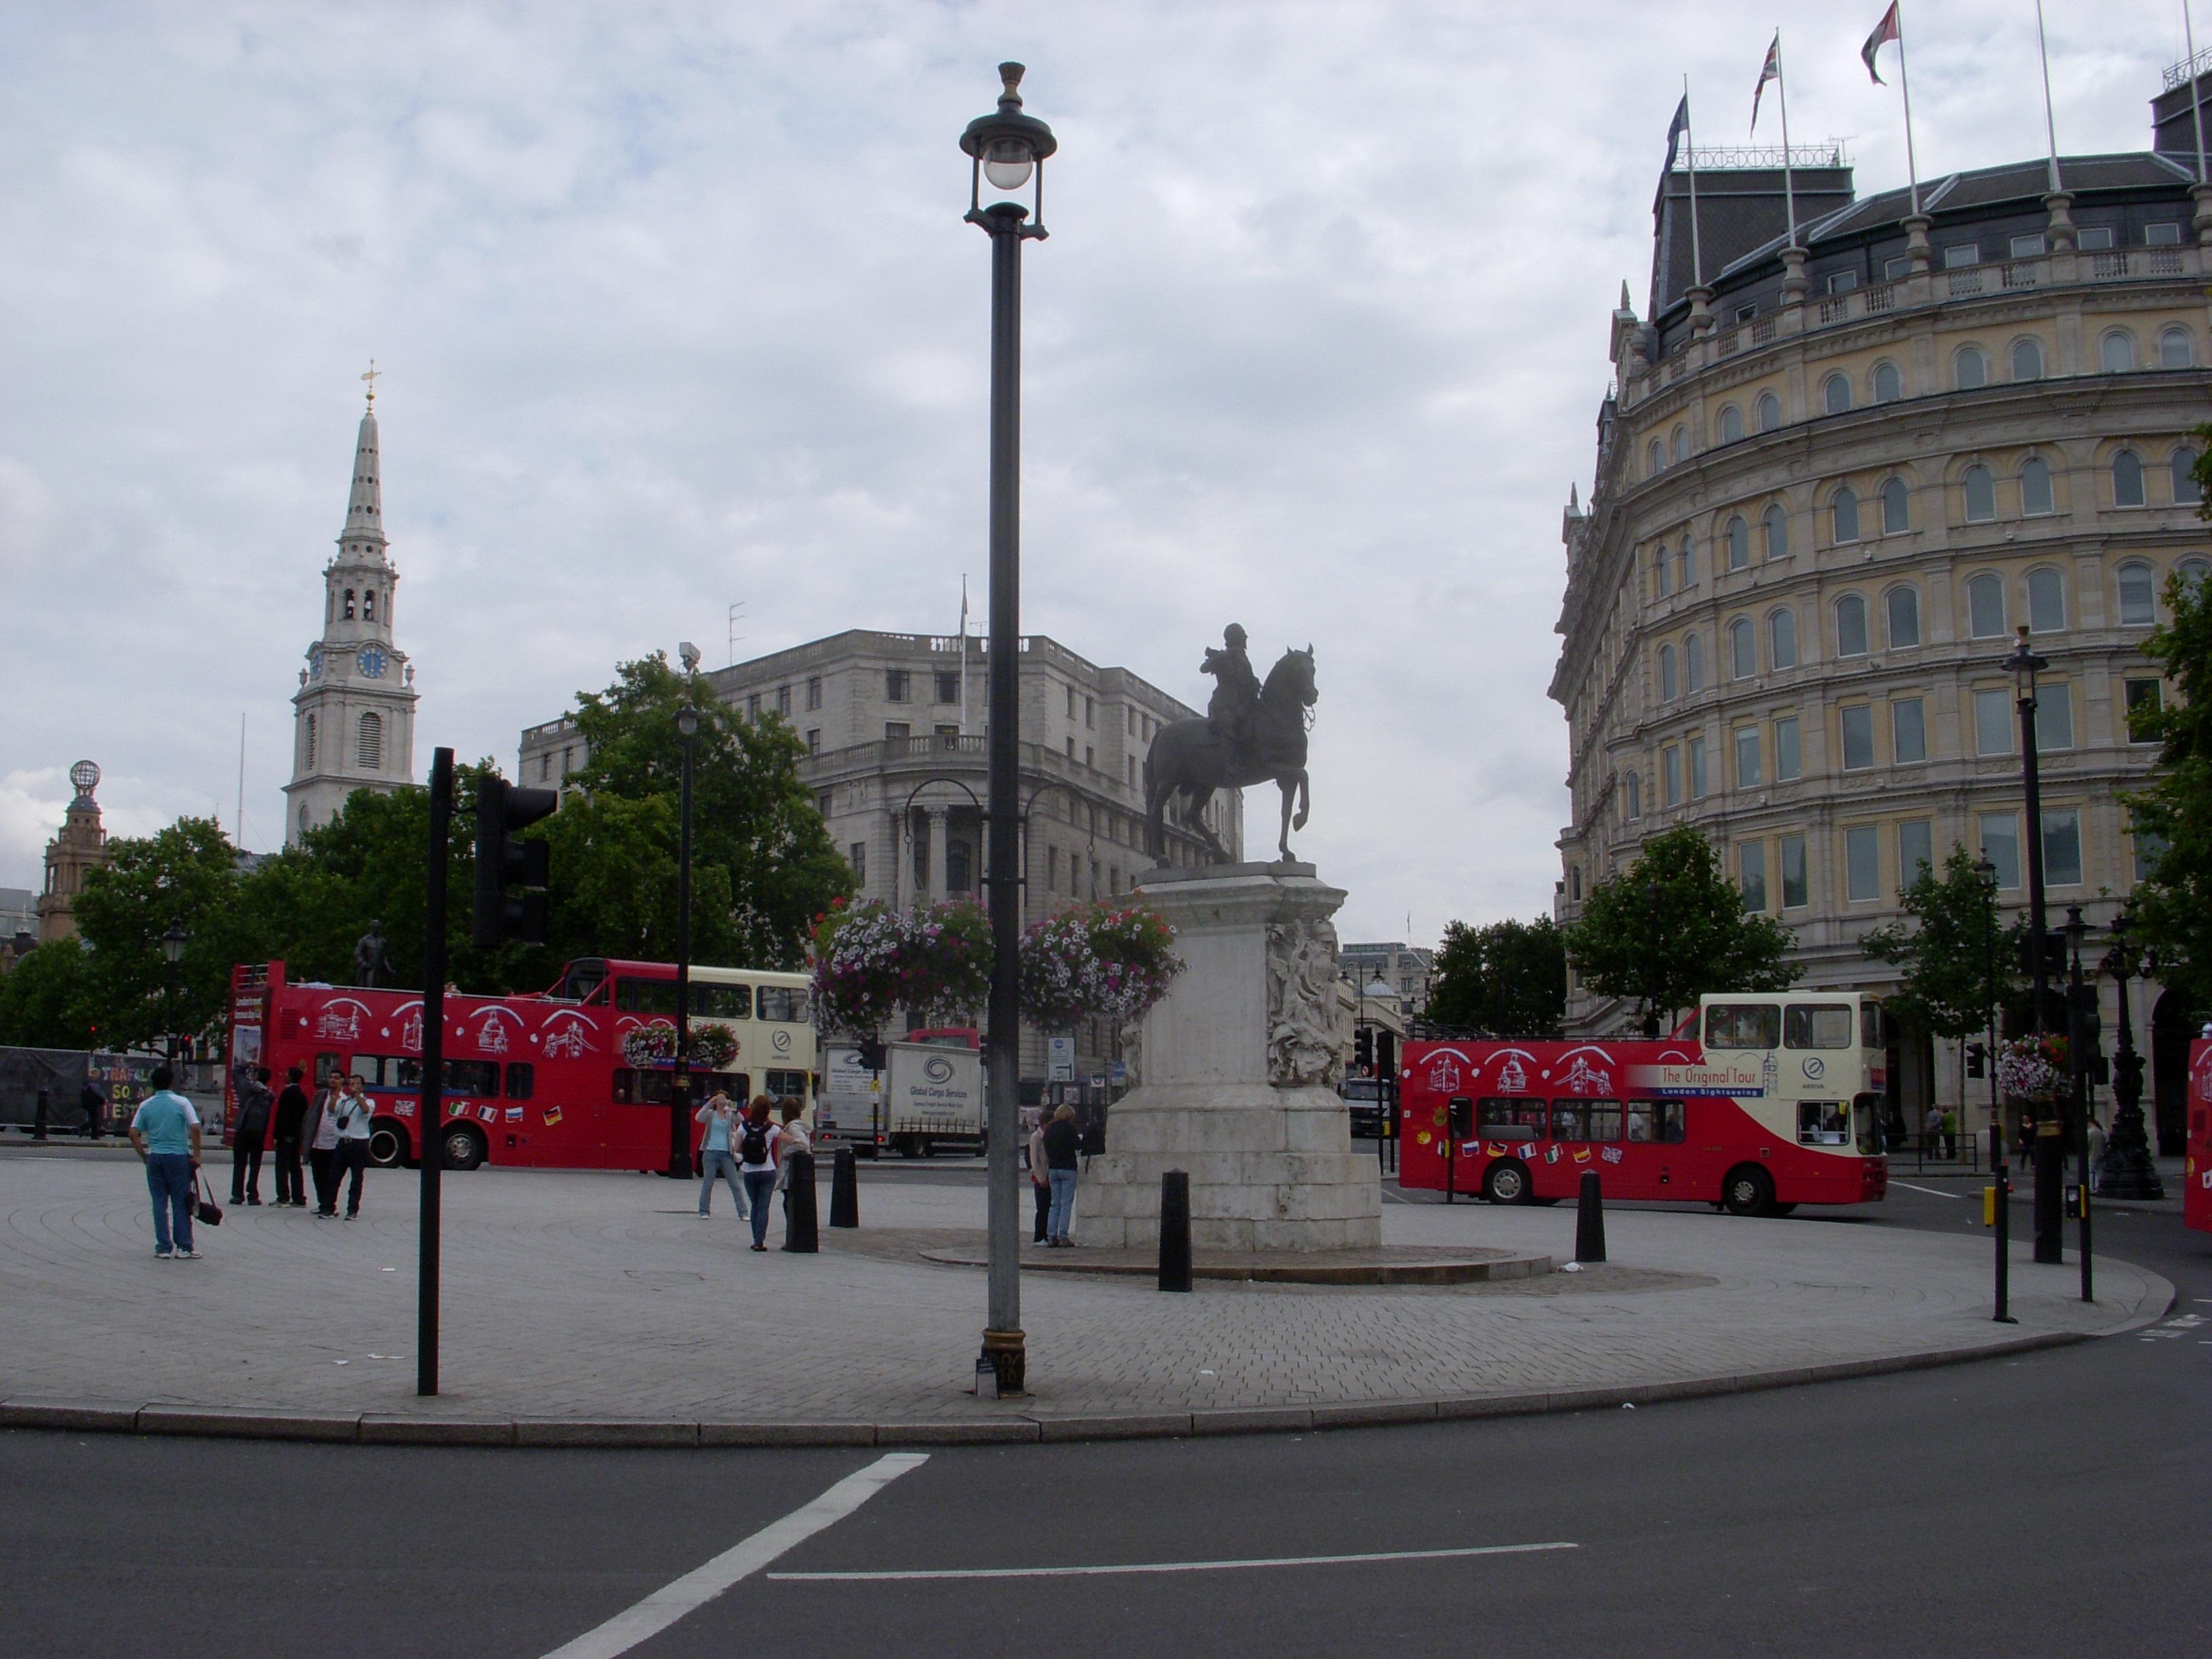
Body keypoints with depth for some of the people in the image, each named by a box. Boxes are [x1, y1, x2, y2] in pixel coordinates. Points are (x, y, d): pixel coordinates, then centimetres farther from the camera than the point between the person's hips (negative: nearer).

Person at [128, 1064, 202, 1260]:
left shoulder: (145, 1105, 4)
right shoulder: (181, 1102, -4)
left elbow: (133, 1133, 0)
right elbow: (195, 1128, -13)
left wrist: (144, 1155, 9)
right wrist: (196, 1155, -5)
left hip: (155, 1158, 2)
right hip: (179, 1157, -2)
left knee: (160, 1203, 7)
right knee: (181, 1203, 4)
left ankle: (164, 1248, 7)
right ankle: (184, 1247, 4)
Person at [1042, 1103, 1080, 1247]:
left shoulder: (1049, 1129, 9)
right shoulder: (1068, 1127, -9)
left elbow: (1047, 1150, 13)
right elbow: (1078, 1146, -12)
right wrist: (1080, 1139, 7)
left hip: (1053, 1169, 6)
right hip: (1067, 1168, -6)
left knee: (1055, 1204, 10)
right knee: (1066, 1204, -2)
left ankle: (1051, 1237, 5)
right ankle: (1063, 1238, -6)